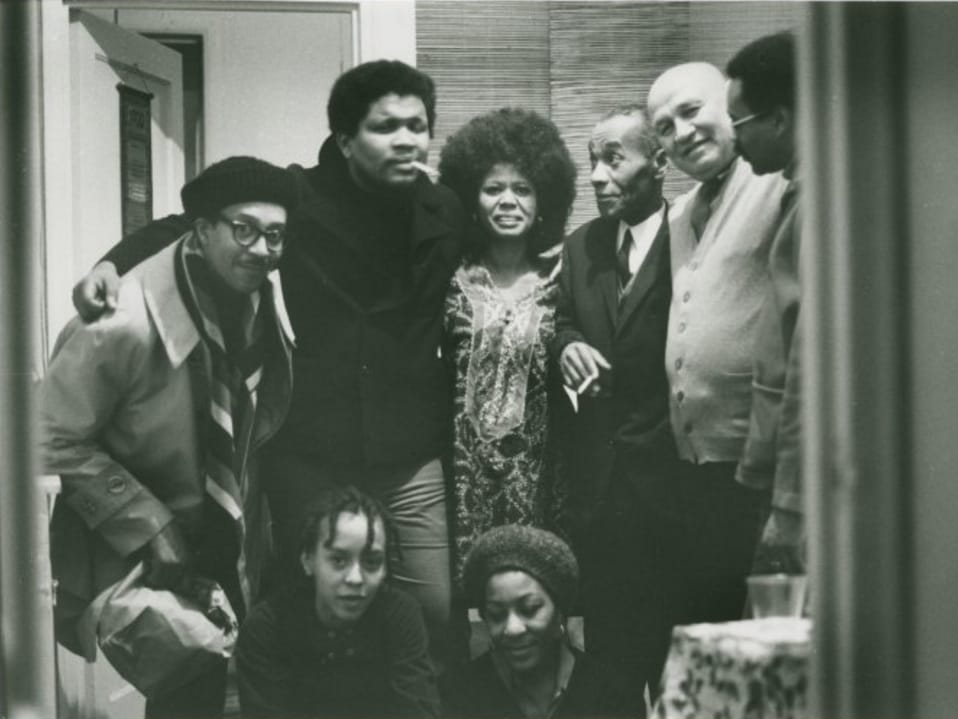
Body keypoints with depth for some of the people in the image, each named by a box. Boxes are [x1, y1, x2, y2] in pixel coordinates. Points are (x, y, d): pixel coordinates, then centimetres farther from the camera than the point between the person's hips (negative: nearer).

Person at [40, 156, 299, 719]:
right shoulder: (126, 324, -25)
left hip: (232, 543, 5)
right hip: (138, 554, -5)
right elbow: (56, 441, -19)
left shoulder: (268, 302, -7)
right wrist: (150, 527, -20)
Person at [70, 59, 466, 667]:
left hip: (413, 463, 1)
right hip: (309, 457, -1)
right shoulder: (300, 198, -4)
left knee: (439, 624, 1)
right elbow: (186, 226, 2)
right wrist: (114, 262, -13)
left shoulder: (449, 216, 4)